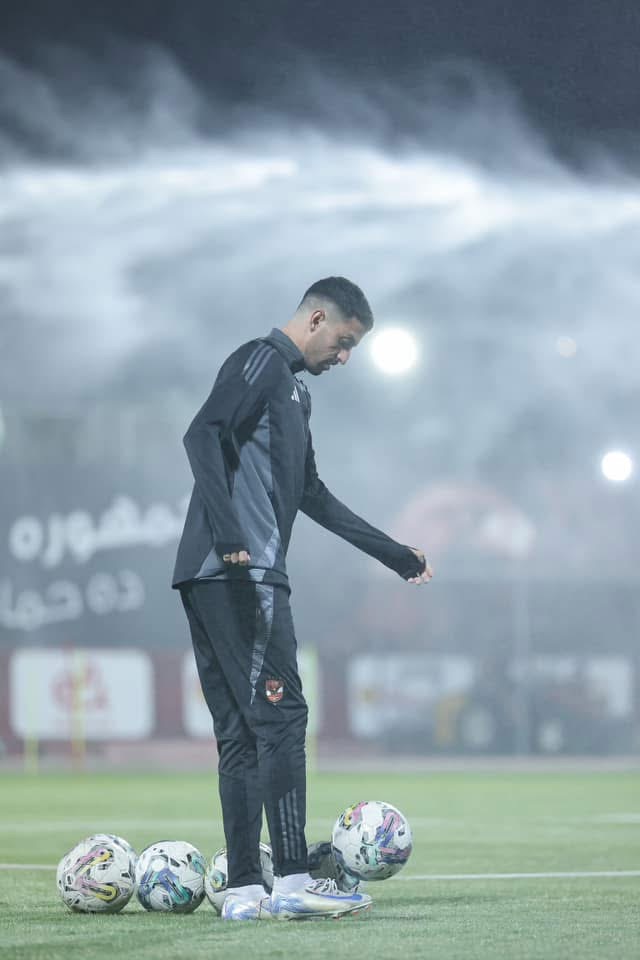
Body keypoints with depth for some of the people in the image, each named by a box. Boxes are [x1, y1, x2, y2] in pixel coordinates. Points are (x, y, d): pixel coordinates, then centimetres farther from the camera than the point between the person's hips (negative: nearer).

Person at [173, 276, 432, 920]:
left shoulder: (294, 389, 27)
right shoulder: (261, 361, -3)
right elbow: (203, 435, -18)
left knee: (240, 735, 7)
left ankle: (244, 891, 6)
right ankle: (293, 883, -15)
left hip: (212, 579, 10)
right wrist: (229, 536, -28)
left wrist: (394, 554, 37)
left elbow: (311, 495, 34)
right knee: (280, 716, -12)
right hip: (242, 575, -10)